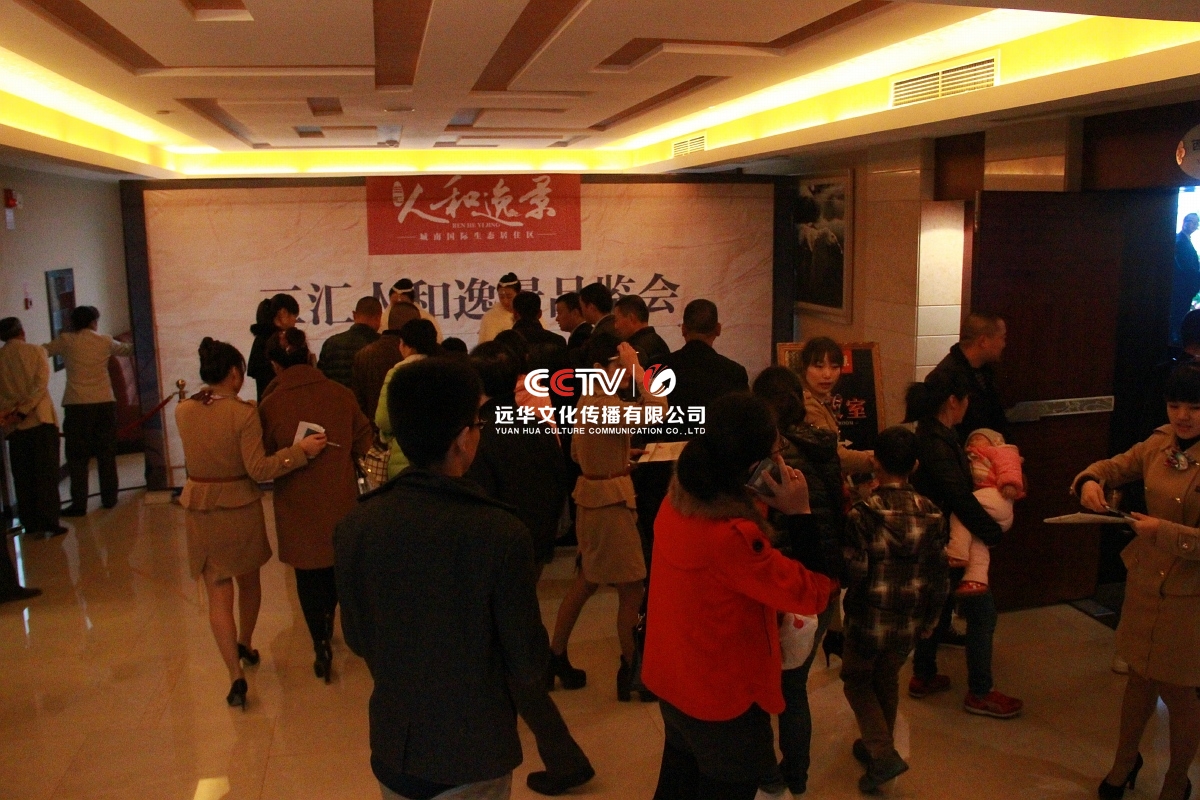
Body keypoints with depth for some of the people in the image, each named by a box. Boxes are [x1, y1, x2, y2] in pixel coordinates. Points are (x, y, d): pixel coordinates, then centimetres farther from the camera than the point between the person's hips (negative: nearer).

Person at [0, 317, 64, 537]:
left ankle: (30, 523, 11)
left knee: (23, 477, 9)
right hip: (41, 419, -2)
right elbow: (41, 385, -11)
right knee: (46, 474, 1)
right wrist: (23, 411, -12)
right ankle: (49, 522, -2)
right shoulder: (36, 351, -1)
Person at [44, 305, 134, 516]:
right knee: (106, 453, 11)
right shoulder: (105, 341, 6)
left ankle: (79, 504, 2)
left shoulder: (66, 341, -1)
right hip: (105, 403, 2)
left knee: (78, 457, 2)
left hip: (77, 405, -2)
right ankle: (109, 497, 17)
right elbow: (126, 349, 25)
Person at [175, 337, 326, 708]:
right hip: (240, 507, -2)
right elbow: (258, 469, -19)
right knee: (249, 580, 23)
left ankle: (236, 675, -1)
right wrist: (301, 450, -17)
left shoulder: (183, 411, -3)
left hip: (200, 508, 2)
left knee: (218, 593, 6)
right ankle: (245, 646, 42)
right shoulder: (244, 413, -17)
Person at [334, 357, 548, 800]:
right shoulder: (502, 534, -25)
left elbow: (357, 637, 0)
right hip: (474, 752, -3)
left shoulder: (355, 527, -14)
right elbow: (528, 664, -15)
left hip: (392, 747, 3)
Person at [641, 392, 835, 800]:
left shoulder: (679, 499, -8)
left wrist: (763, 507, -4)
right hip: (722, 698, -8)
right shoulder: (731, 535, -35)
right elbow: (813, 593, -25)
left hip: (674, 680, 8)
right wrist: (801, 512, -21)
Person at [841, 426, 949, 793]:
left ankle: (883, 753, 4)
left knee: (856, 680, 16)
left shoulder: (862, 514, -19)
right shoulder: (932, 514, -5)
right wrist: (931, 620, 12)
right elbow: (938, 576, 1)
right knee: (887, 680, 23)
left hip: (869, 619, -4)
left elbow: (852, 573, -19)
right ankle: (878, 746, 36)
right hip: (909, 621, 4)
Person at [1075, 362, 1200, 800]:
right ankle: (1125, 762, 44)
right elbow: (1113, 467, 12)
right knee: (1139, 677, 21)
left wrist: (1164, 531, -28)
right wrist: (1090, 481, -9)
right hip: (1146, 584, 5)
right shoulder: (1157, 446, -2)